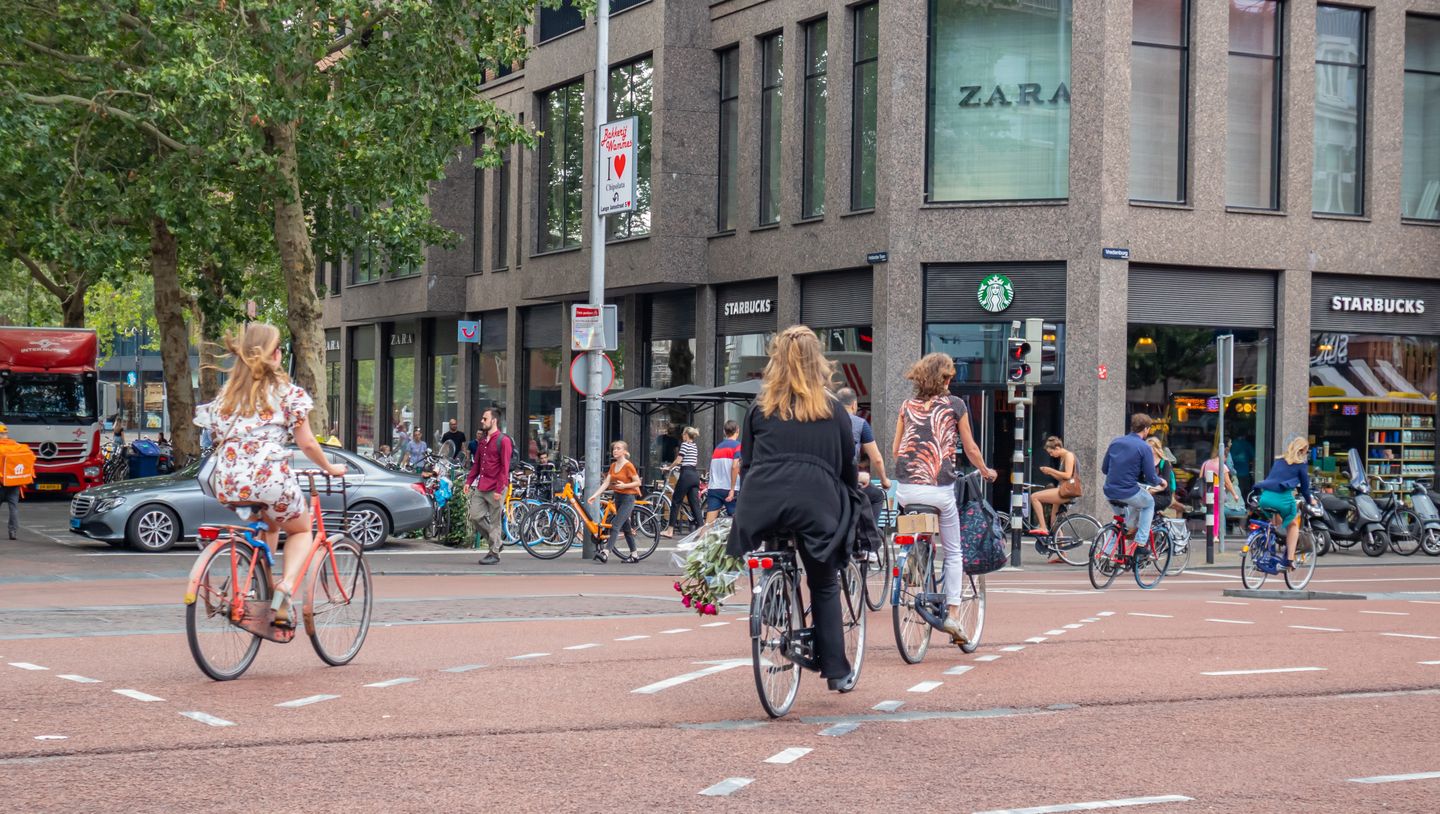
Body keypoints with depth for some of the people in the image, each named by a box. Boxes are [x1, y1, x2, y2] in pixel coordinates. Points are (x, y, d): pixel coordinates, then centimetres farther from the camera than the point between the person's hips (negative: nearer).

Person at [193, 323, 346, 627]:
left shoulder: (228, 392, 18)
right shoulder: (288, 391, 5)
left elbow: (219, 439, 17)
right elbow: (307, 443, 4)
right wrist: (330, 468, 20)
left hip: (228, 481, 5)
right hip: (270, 476, -5)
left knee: (269, 524, 35)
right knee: (301, 530, 23)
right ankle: (286, 586, -5)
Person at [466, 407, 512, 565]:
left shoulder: (503, 440, -8)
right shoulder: (482, 440, 15)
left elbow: (505, 467, -12)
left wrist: (499, 490, -17)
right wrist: (469, 481, 9)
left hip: (495, 488, -7)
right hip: (480, 487, 7)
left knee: (494, 521, -1)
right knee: (475, 516, 3)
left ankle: (494, 553, 7)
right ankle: (494, 540, 21)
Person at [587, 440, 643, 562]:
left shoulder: (628, 466, -12)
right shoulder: (613, 466, 9)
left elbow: (638, 482, -11)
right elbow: (606, 483, 3)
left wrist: (624, 485, -25)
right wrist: (595, 495, -7)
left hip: (628, 498, -8)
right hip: (618, 497, 8)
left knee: (615, 525, -16)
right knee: (626, 527, 12)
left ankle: (605, 552, -22)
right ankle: (634, 555, 19)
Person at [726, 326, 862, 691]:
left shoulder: (760, 409, 15)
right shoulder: (833, 411, 12)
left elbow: (746, 464, 15)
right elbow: (847, 467, 17)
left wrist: (748, 504, 25)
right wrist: (845, 501, 33)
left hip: (764, 502, 0)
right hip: (816, 503, 0)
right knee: (824, 586, 11)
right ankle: (836, 670, 10)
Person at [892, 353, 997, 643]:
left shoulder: (907, 405, 11)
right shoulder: (954, 405, 3)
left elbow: (895, 450, 14)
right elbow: (970, 449, 9)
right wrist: (986, 471, 26)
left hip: (906, 487, 3)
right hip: (939, 489, -2)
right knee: (953, 552, 9)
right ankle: (953, 612, 3)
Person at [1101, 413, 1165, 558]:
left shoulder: (1116, 442, 8)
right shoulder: (1144, 448, -8)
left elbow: (1104, 468, 15)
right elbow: (1151, 478, -8)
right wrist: (1160, 481, 15)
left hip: (1109, 492, 6)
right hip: (1128, 491, -6)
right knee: (1149, 503, 26)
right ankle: (1140, 544, 15)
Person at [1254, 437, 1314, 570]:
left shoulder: (1278, 461, 26)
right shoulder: (1301, 464, 10)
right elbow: (1304, 486, 14)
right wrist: (1309, 500, 33)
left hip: (1265, 498, 5)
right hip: (1282, 498, -5)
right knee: (1293, 524, 20)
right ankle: (1289, 559, 9)